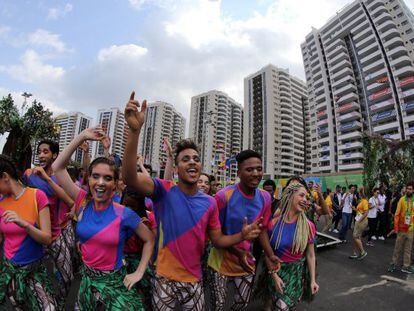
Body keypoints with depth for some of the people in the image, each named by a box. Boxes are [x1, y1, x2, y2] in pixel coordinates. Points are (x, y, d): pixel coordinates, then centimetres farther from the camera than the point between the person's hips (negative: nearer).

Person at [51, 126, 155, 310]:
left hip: (114, 282, -3)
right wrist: (82, 136, -16)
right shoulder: (83, 202, -9)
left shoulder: (124, 214, -19)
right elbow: (57, 167, -10)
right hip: (87, 278, 4)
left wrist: (139, 273, -9)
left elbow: (149, 240, -7)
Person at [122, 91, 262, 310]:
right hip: (164, 280, -2)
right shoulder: (164, 190, -16)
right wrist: (134, 130, -45)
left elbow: (217, 240, 2)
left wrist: (241, 236, -19)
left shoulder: (209, 203, -5)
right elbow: (129, 178, -33)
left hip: (193, 281, 3)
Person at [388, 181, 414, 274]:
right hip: (402, 228, -1)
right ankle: (394, 264, 19)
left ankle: (406, 266, 22)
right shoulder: (402, 199, -6)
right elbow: (397, 214, -4)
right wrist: (396, 226, -7)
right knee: (398, 248, 8)